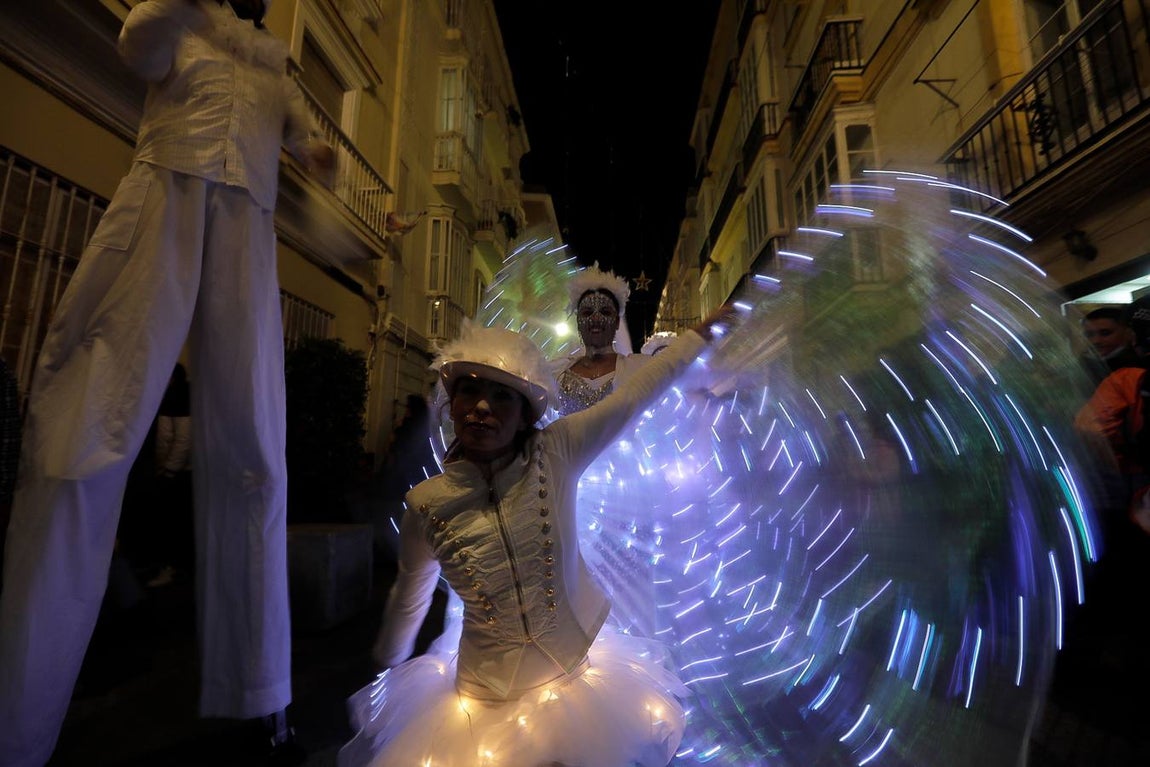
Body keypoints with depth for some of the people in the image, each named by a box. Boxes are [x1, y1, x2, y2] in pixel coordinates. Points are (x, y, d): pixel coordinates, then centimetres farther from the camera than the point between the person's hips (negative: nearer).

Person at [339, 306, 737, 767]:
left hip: (581, 673, 1)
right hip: (487, 701, 0)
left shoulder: (556, 453, -17)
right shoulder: (427, 503, -14)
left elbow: (637, 392, -10)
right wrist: (389, 665, 22)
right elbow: (410, 596, 6)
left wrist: (706, 327, -2)